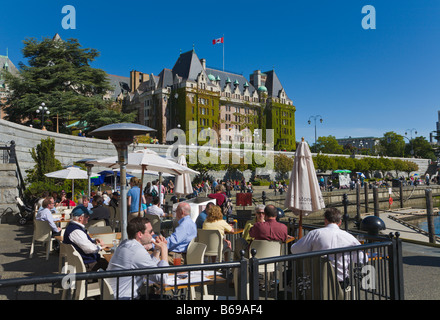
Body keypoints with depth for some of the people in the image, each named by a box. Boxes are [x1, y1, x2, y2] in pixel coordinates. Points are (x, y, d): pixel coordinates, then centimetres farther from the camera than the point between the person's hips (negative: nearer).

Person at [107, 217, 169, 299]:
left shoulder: (125, 244, 7)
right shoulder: (138, 251, -23)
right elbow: (162, 278, -18)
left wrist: (157, 249, 6)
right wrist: (164, 249, -11)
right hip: (124, 297, -9)